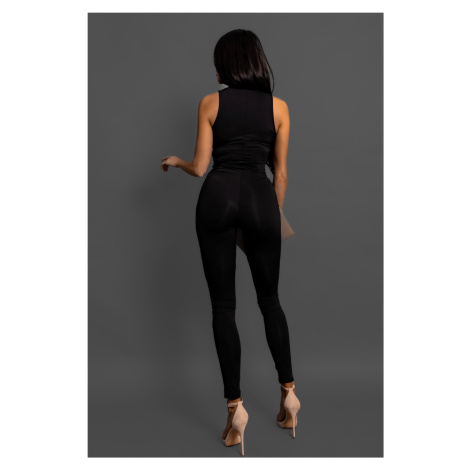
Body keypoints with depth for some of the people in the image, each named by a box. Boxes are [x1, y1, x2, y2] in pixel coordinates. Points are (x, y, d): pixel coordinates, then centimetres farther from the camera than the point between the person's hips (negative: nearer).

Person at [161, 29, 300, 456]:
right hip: (261, 198, 2)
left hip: (218, 196, -1)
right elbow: (280, 172, 8)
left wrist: (176, 161, 24)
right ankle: (288, 392, 17)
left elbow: (200, 168, 3)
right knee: (270, 299, 16)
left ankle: (236, 405, 7)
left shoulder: (210, 103, 4)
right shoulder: (279, 107, 7)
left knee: (223, 304, 5)